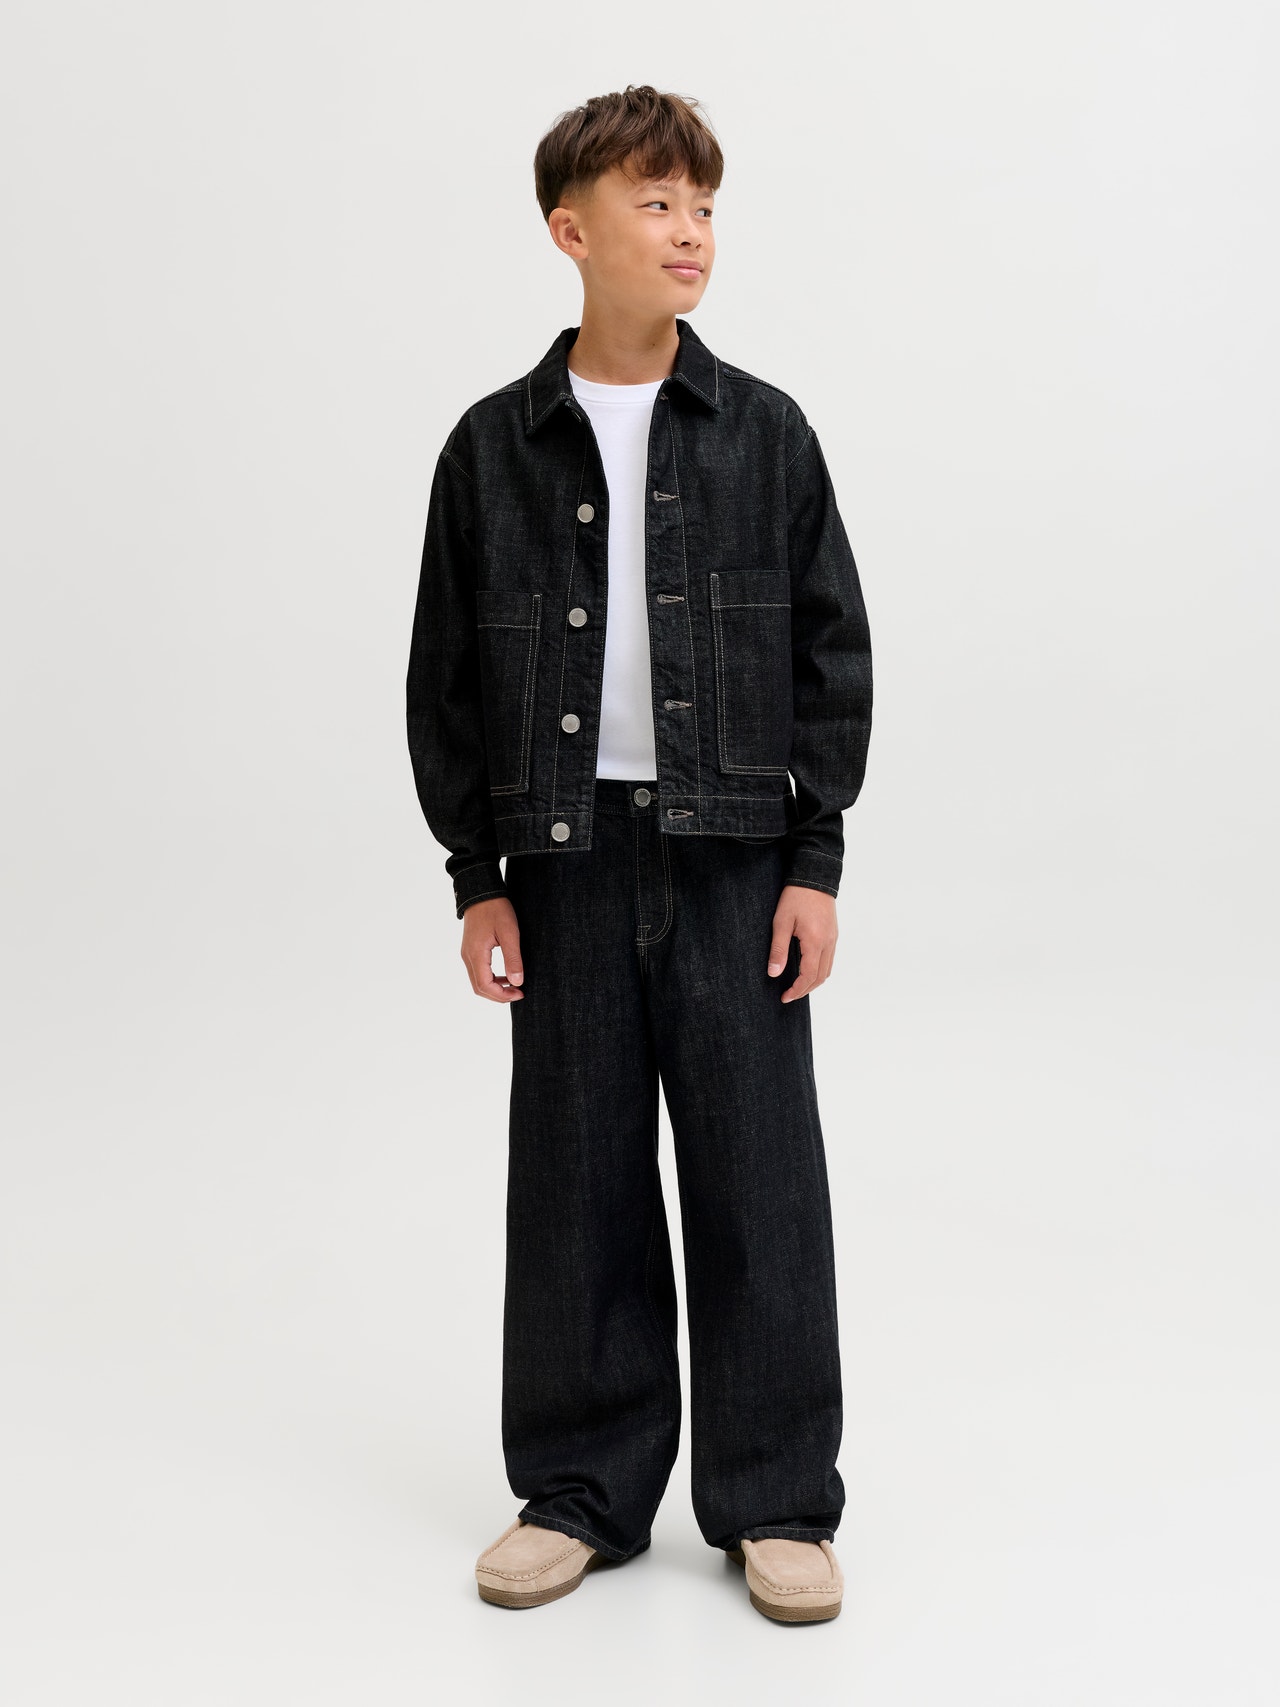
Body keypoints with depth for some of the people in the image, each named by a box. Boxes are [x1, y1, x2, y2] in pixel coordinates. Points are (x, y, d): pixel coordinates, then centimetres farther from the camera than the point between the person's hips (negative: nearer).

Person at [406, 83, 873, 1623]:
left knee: (758, 1175, 2)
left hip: (734, 857, 0)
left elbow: (831, 654, 4)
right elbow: (446, 676, 6)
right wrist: (476, 878, 1)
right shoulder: (495, 446, 4)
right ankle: (580, 1490, 22)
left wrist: (817, 863, -2)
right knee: (575, 1177, 7)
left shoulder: (764, 433, 3)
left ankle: (776, 1504, 17)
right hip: (563, 856, 1)